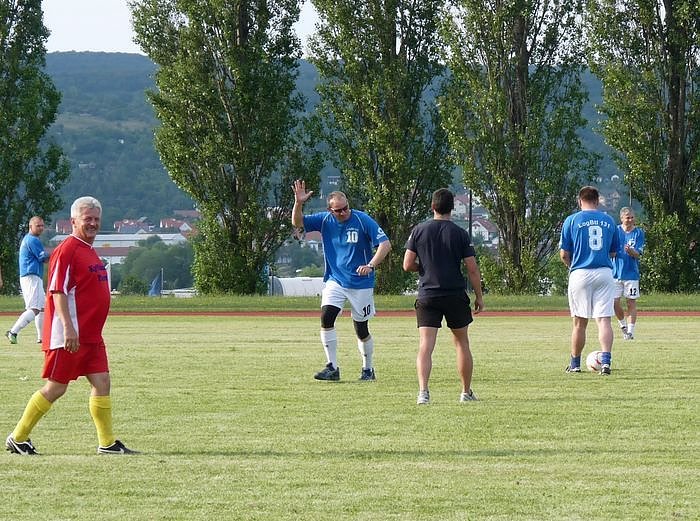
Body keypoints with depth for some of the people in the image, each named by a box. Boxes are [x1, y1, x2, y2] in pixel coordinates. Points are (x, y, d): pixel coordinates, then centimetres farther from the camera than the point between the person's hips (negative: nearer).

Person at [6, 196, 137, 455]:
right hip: (69, 336, -9)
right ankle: (17, 438, 7)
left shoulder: (89, 251, 17)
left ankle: (107, 443, 5)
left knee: (101, 382, 2)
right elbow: (57, 291, -19)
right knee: (56, 388, -4)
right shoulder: (67, 250, -13)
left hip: (91, 335, 9)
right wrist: (68, 327, -26)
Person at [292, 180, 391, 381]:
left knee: (361, 329, 4)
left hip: (361, 284, -3)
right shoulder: (325, 220, -1)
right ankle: (332, 368, -11)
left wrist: (371, 265, -29)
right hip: (335, 280, 3)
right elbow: (297, 222, -3)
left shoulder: (363, 220, -12)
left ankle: (368, 369, 24)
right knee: (326, 317, -17)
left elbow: (385, 244, -15)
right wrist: (298, 203, -21)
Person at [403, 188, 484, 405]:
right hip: (456, 295, 0)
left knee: (425, 346, -6)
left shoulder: (419, 231, -1)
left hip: (427, 296, 0)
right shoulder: (460, 234, -4)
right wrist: (479, 296, 7)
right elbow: (472, 269, -4)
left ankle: (423, 391, -23)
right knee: (461, 343, 15)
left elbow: (407, 265, -1)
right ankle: (466, 392, 22)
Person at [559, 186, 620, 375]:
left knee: (580, 322, 7)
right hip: (604, 273, 2)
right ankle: (606, 360, -17)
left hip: (580, 273, -1)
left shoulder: (572, 220, 0)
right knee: (604, 319, -2)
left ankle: (575, 363, 17)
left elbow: (564, 254, 0)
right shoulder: (609, 221, 9)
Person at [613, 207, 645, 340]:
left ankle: (630, 331, 6)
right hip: (616, 273, 2)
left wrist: (630, 251, -29)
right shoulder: (615, 231, 4)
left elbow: (638, 254, -8)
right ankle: (623, 325, 23)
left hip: (631, 273, -2)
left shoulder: (638, 232, -1)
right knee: (615, 302, 0)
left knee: (631, 302, 0)